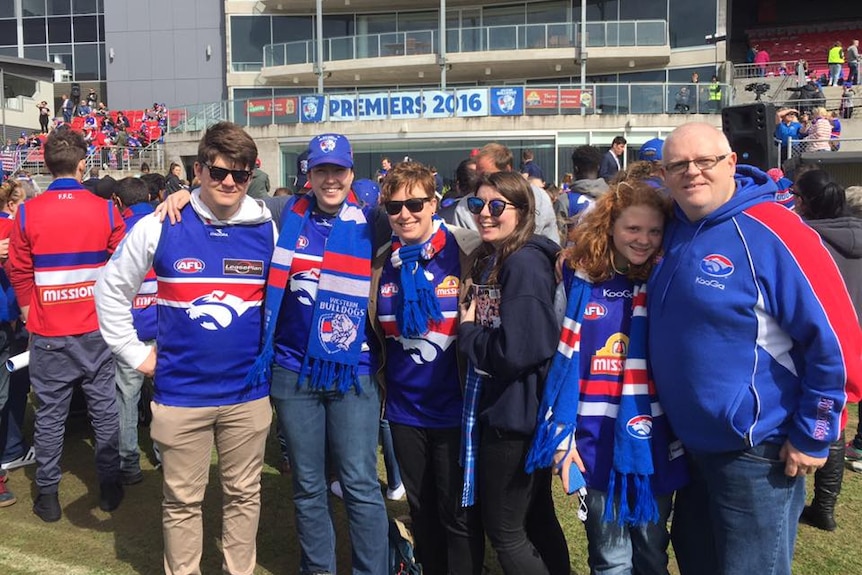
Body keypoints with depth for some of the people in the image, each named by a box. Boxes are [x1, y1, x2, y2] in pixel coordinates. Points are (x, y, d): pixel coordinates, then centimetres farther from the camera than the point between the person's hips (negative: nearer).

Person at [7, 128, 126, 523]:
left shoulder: (28, 213, -7)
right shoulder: (105, 210, -7)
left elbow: (18, 272, 0)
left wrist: (30, 314, 13)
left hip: (48, 332, 0)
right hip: (96, 328, 0)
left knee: (50, 413, 10)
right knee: (104, 407, 11)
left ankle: (47, 495, 19)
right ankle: (109, 486, 21)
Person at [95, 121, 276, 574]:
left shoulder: (267, 230, -2)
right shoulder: (159, 227, -6)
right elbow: (112, 289, 5)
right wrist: (136, 354, 1)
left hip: (248, 392, 2)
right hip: (180, 393, -1)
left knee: (244, 494, 15)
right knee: (182, 500, 13)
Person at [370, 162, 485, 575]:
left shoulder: (466, 252, -10)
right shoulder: (382, 263, 3)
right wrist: (381, 382, 12)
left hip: (455, 406, -4)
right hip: (405, 409, 4)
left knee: (458, 514, 8)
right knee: (421, 510, 19)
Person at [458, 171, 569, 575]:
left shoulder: (525, 263, -19)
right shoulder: (489, 261, 9)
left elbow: (515, 351, -28)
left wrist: (467, 331, -13)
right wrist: (471, 326, -2)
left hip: (516, 415, -9)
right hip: (497, 407, 9)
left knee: (504, 531, 5)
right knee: (535, 518, 21)